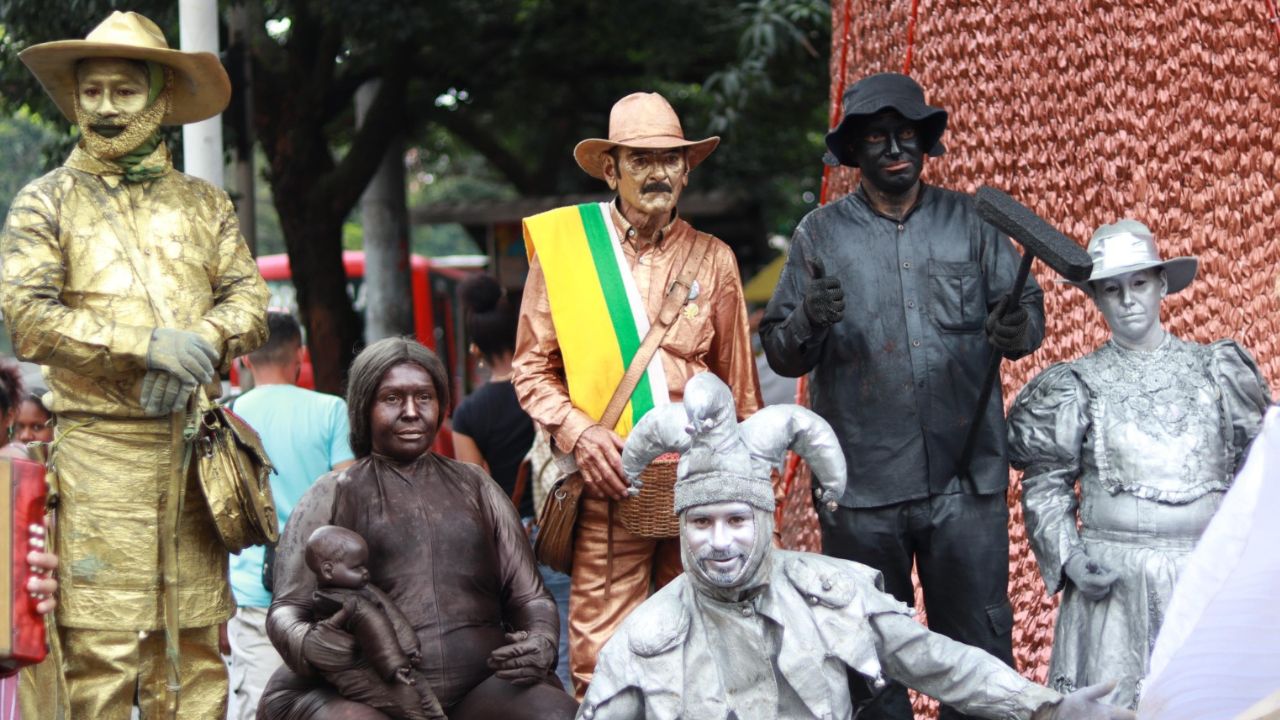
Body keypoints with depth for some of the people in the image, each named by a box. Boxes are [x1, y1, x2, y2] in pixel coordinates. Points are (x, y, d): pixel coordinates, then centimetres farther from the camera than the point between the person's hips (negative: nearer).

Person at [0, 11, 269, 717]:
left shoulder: (204, 203, 17)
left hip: (193, 442, 3)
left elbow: (249, 297, 11)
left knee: (195, 637, 3)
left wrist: (205, 342, -12)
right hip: (98, 443, -3)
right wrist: (147, 344, -15)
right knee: (99, 646, -8)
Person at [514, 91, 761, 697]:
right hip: (610, 483, -2)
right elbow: (533, 368, 8)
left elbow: (738, 383, 14)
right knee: (602, 663, -6)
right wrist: (578, 431, -8)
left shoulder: (712, 259, 10)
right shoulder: (562, 244, 5)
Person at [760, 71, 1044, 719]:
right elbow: (780, 353, 3)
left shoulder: (970, 221, 8)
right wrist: (809, 322, -19)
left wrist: (1017, 329, -17)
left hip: (966, 479, 0)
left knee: (979, 643, 1)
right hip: (862, 489, 0)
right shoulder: (820, 235, 6)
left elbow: (1028, 308, 6)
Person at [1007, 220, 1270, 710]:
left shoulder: (1214, 369, 9)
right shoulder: (1078, 385, 6)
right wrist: (1068, 557, -7)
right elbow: (1045, 483, 6)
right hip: (1115, 575, -1)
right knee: (1113, 705, -6)